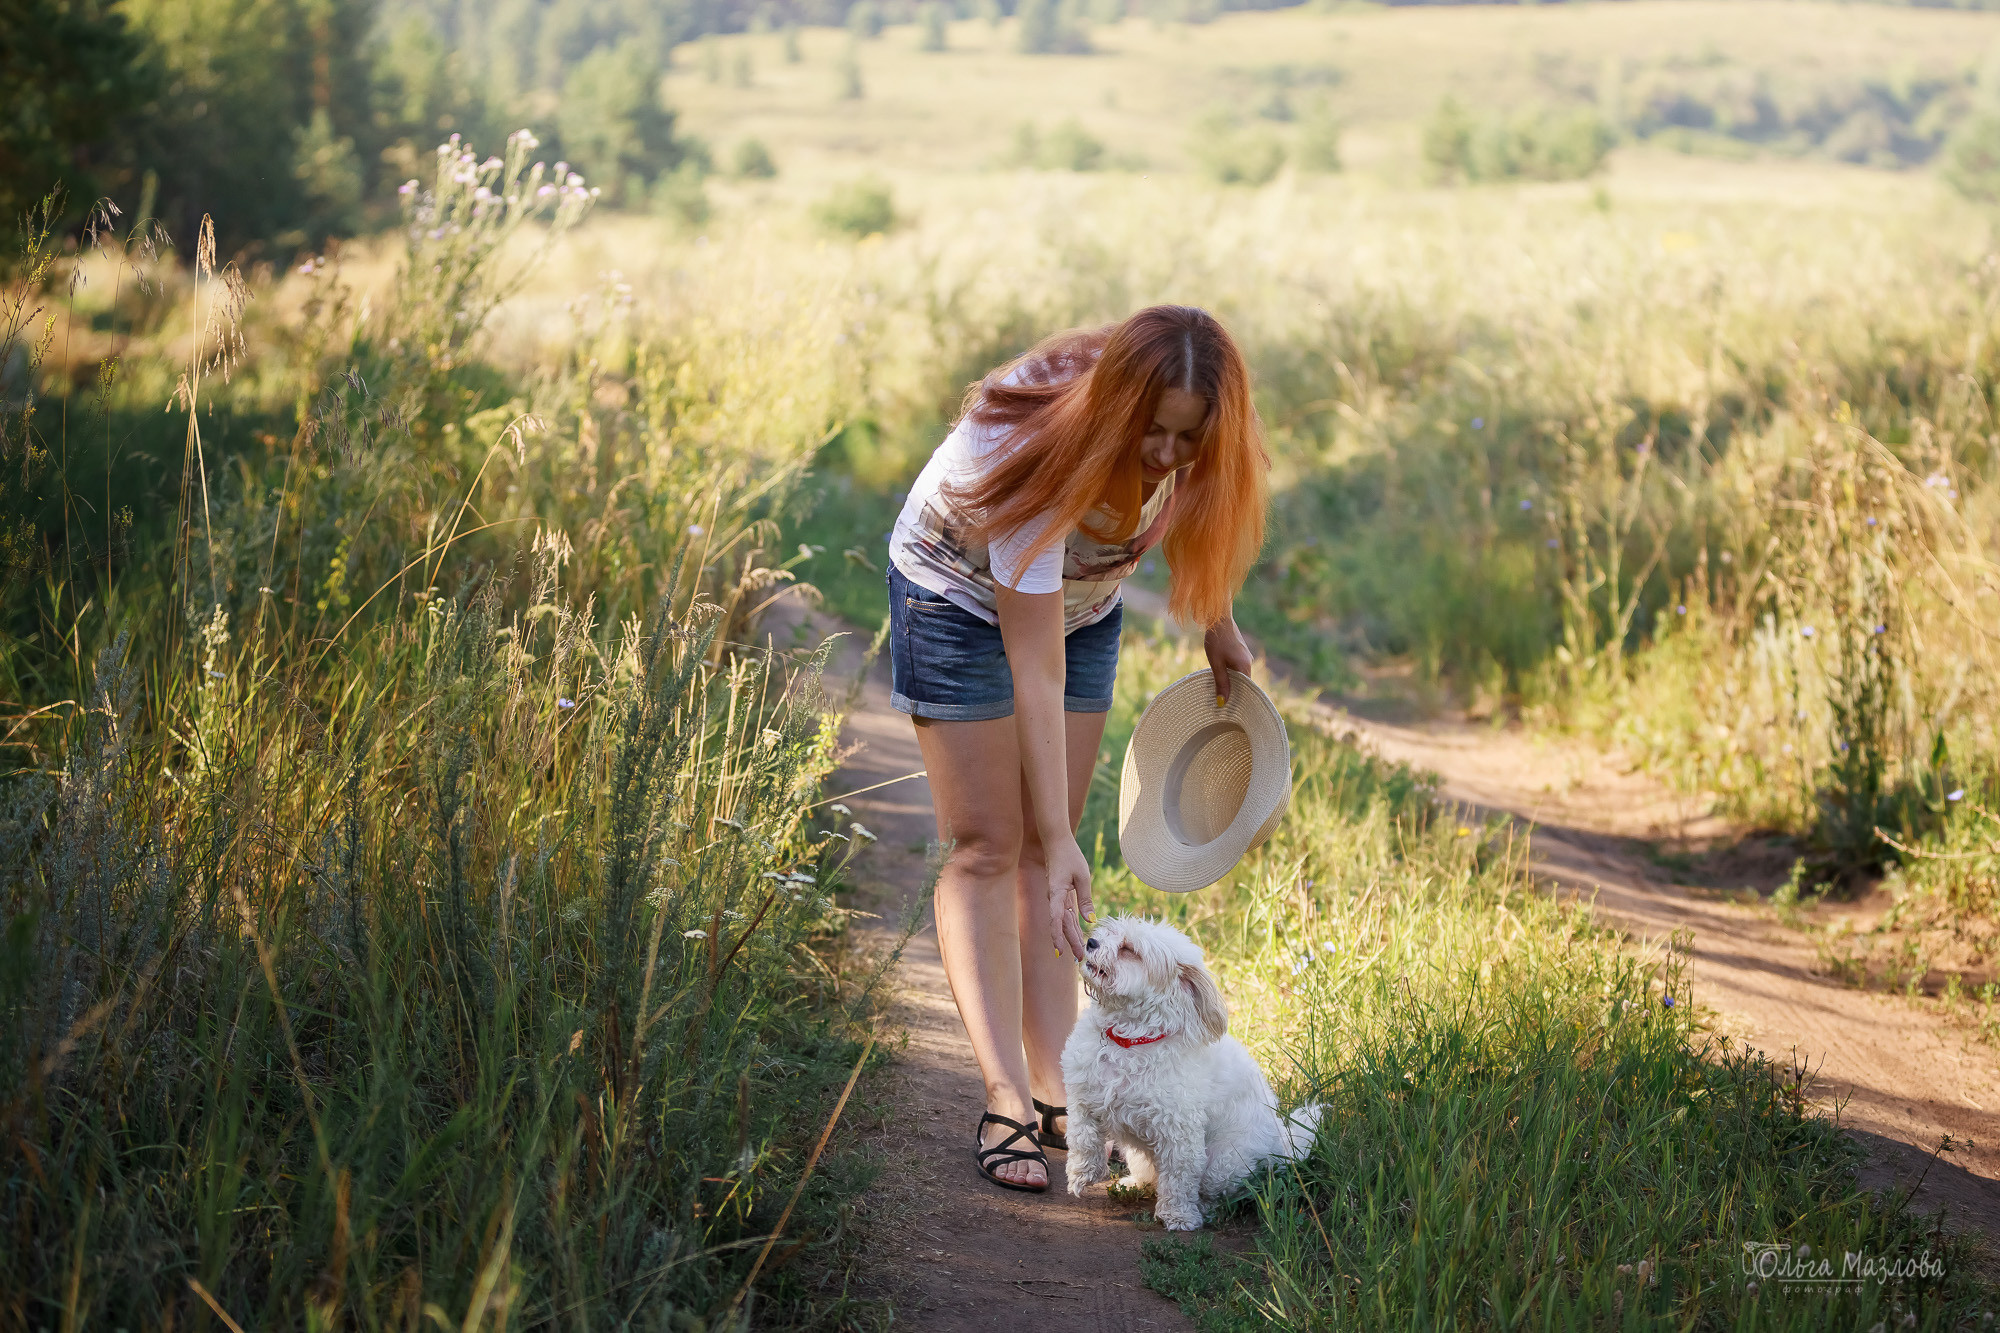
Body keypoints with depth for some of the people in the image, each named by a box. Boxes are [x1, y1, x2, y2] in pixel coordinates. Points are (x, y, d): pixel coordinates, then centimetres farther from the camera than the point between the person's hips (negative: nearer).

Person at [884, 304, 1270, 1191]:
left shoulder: (1188, 448, -26)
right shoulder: (1040, 459, -41)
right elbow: (1036, 675, -39)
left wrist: (1217, 624, 8)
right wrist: (1057, 842, -38)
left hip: (1080, 600, 5)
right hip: (962, 596, -5)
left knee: (1047, 845, 2)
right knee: (988, 847, -10)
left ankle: (1054, 1086, 0)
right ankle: (1007, 1102, -13)